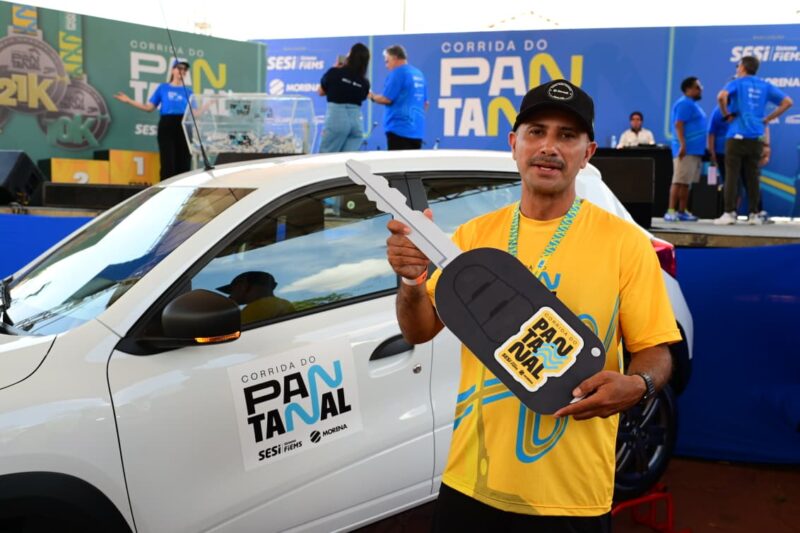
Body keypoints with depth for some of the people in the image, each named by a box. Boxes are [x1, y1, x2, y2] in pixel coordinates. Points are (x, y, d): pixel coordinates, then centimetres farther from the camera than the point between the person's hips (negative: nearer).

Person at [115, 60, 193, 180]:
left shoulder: (188, 91, 15)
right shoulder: (163, 88, 13)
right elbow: (149, 108, 11)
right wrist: (129, 101, 5)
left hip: (183, 127, 1)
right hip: (166, 125, -1)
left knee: (184, 163, -2)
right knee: (167, 162, -7)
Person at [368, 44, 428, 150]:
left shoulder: (397, 73, -9)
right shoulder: (419, 74, 15)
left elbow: (386, 99, -12)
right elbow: (425, 103, 20)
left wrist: (371, 96, 6)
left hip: (399, 128, -8)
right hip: (417, 130, 8)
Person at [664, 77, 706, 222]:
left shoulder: (692, 105, 22)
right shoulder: (684, 104, -9)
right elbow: (678, 125, -18)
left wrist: (703, 149, 24)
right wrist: (682, 145, -25)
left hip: (695, 150, 10)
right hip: (686, 150, -10)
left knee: (686, 183, 9)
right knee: (679, 181, -12)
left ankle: (682, 212, 12)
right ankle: (671, 211, -13)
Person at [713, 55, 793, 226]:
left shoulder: (737, 83, -1)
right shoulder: (765, 86, 12)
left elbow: (721, 96, -22)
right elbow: (787, 102, 8)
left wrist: (726, 114, -6)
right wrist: (767, 119, 9)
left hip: (737, 136, -4)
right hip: (756, 138, 4)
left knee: (732, 175, -3)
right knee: (752, 177, 8)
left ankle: (729, 213, -7)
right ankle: (754, 214, 9)